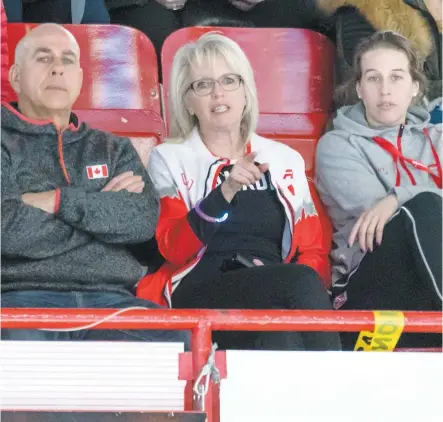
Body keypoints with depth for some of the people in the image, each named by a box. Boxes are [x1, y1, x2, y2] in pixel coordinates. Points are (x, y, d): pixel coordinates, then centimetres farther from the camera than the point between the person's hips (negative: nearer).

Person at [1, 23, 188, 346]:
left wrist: (60, 200, -6)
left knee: (174, 342, -27)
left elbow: (144, 219, 2)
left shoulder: (114, 149, 21)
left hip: (110, 299, 3)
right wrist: (103, 209, 1)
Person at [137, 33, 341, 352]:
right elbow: (174, 250, -2)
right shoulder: (170, 159, 13)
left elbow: (315, 251, 16)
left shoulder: (285, 159, 21)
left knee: (282, 339, -38)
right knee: (300, 282, -33)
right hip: (201, 293, -2)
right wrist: (225, 191, -18)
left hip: (278, 298, 2)